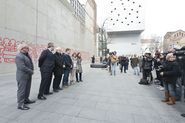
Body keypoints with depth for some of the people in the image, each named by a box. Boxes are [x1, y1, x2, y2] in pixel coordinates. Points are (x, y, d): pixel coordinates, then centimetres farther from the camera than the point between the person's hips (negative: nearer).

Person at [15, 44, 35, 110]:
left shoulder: (26, 55, 13)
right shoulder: (19, 56, -18)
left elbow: (30, 63, 14)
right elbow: (22, 67, -24)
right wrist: (31, 71, -16)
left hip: (28, 75, 10)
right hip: (22, 76, -10)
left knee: (27, 89, 19)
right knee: (21, 90, -1)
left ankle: (26, 99, 34)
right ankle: (20, 104, 9)